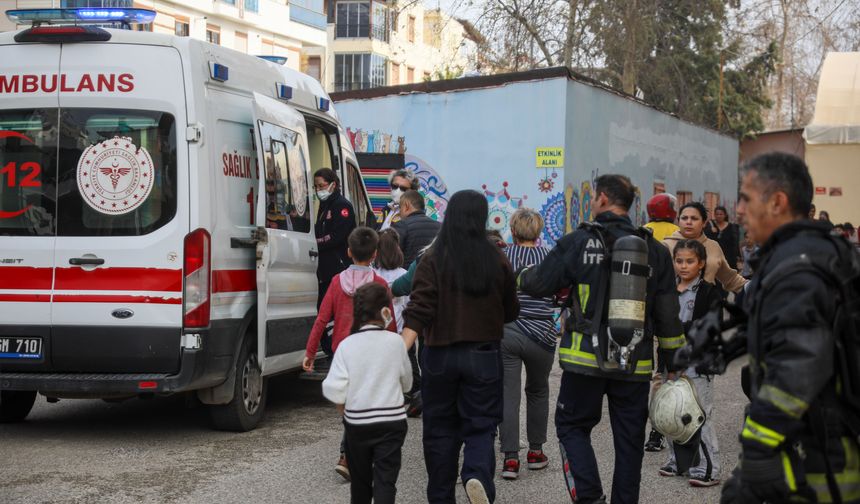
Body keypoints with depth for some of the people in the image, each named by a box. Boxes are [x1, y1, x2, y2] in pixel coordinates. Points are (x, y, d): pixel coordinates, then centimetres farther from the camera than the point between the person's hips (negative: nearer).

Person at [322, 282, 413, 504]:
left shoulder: (347, 345, -7)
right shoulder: (395, 341, -6)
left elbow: (334, 389, -10)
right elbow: (406, 382, 5)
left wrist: (344, 409, 10)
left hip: (357, 422, 1)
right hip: (391, 421, -1)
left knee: (360, 480, 18)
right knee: (385, 481, -1)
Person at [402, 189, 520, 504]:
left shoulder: (433, 260, -7)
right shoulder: (497, 261, -2)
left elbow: (418, 313, -16)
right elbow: (511, 313, 9)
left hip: (440, 355, 0)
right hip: (484, 356, 0)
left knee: (440, 430, 12)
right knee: (481, 426, 6)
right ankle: (478, 476, -22)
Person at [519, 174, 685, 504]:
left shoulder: (578, 242, -6)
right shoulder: (655, 250, 4)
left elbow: (538, 284, 1)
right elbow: (668, 314, 6)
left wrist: (522, 275, 24)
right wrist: (672, 362, 14)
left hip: (586, 358, -3)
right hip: (636, 364, 3)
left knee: (572, 426, 12)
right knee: (629, 440, 11)